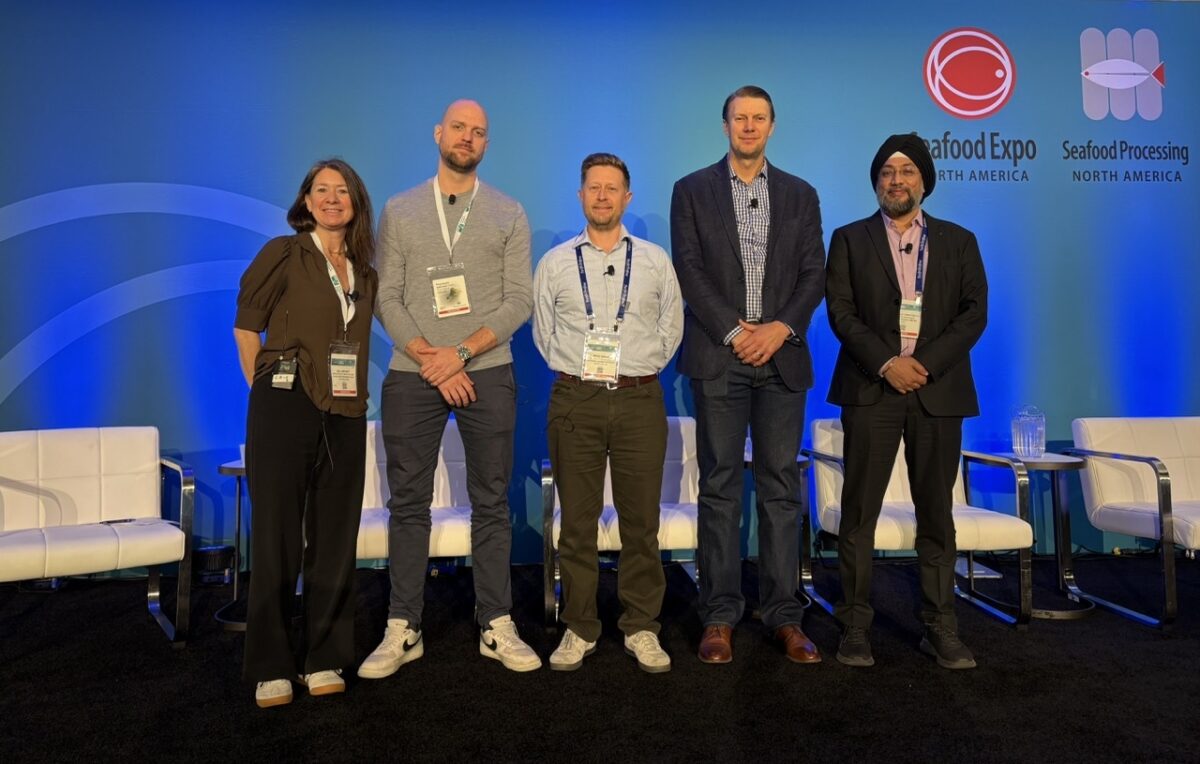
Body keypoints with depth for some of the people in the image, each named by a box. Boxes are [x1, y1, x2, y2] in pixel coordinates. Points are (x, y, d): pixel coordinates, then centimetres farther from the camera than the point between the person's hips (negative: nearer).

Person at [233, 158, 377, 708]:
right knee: (278, 536, 0)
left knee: (335, 538, 7)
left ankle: (325, 659, 19)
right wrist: (264, 388, 1)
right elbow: (246, 325, 2)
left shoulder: (364, 273, 15)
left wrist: (352, 390, 8)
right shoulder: (283, 254, 1)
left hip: (344, 415, 5)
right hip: (285, 408, -4)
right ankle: (270, 668, 12)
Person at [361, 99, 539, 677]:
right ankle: (403, 630, 14)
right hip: (411, 375, 1)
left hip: (487, 373, 0)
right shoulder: (399, 211, 10)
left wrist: (460, 353, -11)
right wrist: (429, 359, -10)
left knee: (491, 503, 5)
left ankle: (496, 627, 14)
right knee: (408, 504, 4)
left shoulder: (508, 214, 9)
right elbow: (386, 298, 2)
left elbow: (520, 301, 0)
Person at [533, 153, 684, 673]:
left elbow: (671, 328, 12)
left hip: (640, 400, 0)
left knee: (641, 522, 5)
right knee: (577, 522, 5)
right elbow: (543, 333, 14)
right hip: (575, 400, 0)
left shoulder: (655, 261, 9)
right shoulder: (555, 263, 9)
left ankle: (641, 629, 17)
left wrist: (639, 371, 7)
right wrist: (576, 372, 8)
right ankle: (579, 629, 17)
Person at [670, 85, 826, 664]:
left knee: (782, 486, 3)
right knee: (720, 487, 1)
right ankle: (719, 616, 8)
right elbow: (688, 269, -1)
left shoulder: (800, 195, 14)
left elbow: (814, 273, 7)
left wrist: (779, 328, -9)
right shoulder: (692, 190, 8)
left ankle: (783, 615, 12)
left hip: (782, 356, 2)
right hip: (718, 356, -2)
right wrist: (733, 332, -10)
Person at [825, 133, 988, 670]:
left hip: (938, 391, 2)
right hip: (870, 389, -1)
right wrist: (886, 363, -13)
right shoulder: (849, 239, 10)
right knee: (859, 513, -1)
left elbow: (974, 312, 4)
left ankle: (940, 628, 15)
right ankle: (855, 626, 7)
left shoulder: (959, 241, 14)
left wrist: (926, 364, -11)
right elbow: (840, 311, 0)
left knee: (936, 514, 5)